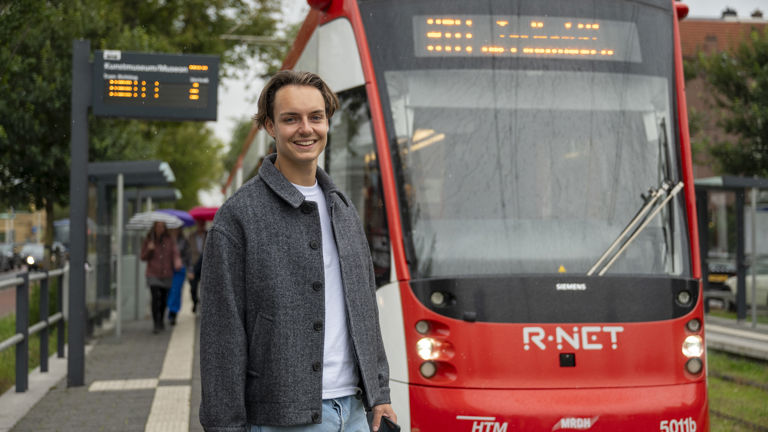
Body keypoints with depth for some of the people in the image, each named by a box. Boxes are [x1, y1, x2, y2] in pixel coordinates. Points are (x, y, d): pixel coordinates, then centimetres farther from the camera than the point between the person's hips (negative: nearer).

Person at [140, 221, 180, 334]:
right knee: (155, 298, -15)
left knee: (164, 299, 9)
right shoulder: (147, 240, 4)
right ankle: (156, 324, -12)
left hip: (167, 274, 2)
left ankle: (161, 321, 30)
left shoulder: (169, 240, 6)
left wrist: (177, 260, -28)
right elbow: (143, 257, 6)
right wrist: (149, 250, -14)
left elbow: (175, 252, -7)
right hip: (153, 274, -2)